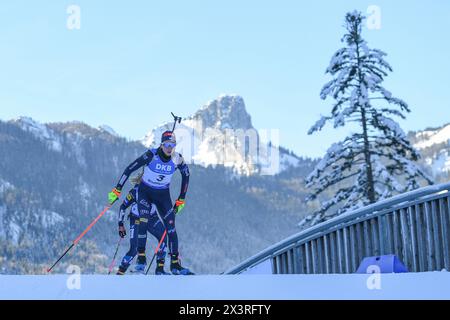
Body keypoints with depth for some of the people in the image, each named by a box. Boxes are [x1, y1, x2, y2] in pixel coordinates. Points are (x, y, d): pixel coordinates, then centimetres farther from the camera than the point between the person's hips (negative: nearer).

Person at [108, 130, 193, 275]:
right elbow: (129, 169, -18)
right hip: (145, 192, -2)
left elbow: (186, 175, 4)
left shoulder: (177, 159, -15)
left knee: (171, 228, -6)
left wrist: (181, 200, 5)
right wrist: (117, 190, -19)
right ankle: (141, 258, -12)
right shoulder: (151, 155, -24)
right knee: (143, 222, -22)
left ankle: (175, 264, 0)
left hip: (163, 195, 2)